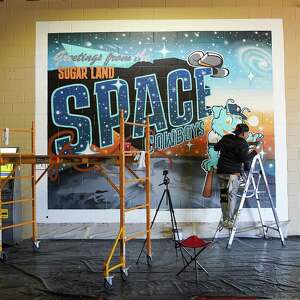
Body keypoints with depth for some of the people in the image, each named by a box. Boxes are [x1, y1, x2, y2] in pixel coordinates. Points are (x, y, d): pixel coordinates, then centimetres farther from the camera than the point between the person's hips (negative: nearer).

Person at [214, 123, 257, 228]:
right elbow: (244, 158, -16)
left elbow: (215, 147, 23)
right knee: (232, 196, -1)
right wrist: (254, 152, -4)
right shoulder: (243, 143, -8)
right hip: (233, 173, -6)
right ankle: (230, 221, -2)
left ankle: (225, 220, 14)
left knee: (223, 195, 9)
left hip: (221, 171, 6)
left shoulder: (226, 138, 11)